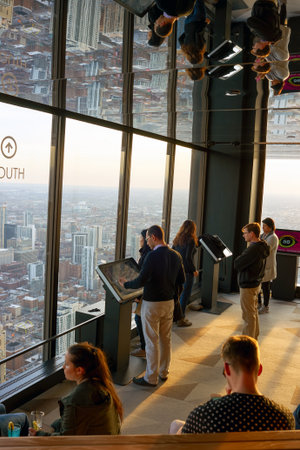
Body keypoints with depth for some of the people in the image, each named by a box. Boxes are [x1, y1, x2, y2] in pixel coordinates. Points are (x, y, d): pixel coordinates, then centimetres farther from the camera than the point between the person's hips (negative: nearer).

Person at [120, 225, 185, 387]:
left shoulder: (152, 256, -20)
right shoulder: (176, 256, 2)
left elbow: (141, 280, -24)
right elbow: (181, 279, 10)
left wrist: (125, 284, -7)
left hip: (152, 303, -7)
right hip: (169, 302, 7)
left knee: (152, 341, 3)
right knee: (166, 339, 17)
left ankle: (151, 378, 12)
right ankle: (163, 372, 30)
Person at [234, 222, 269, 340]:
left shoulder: (253, 249, -26)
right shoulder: (261, 247, 6)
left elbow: (237, 265, -24)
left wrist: (238, 258, -7)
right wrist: (241, 259, -2)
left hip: (248, 286, -10)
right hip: (255, 284, 10)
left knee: (249, 316, 0)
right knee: (254, 313, 21)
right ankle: (254, 337, 35)